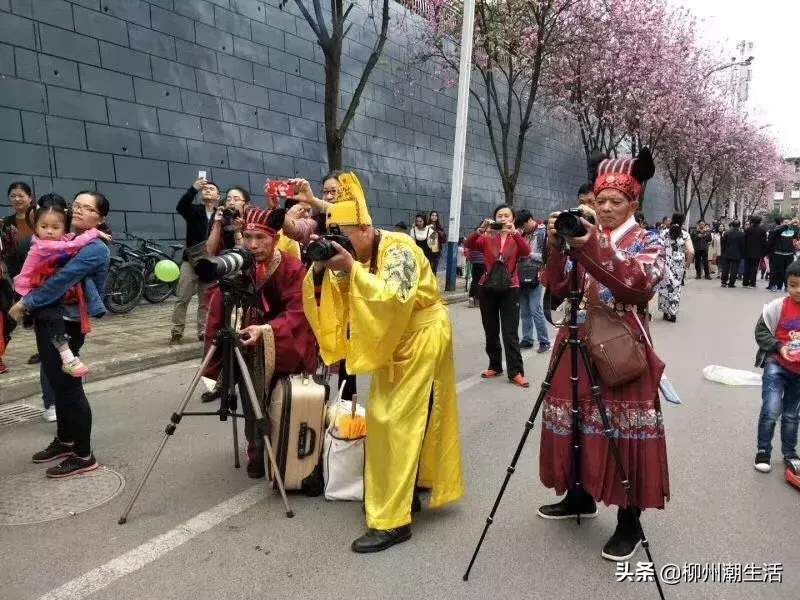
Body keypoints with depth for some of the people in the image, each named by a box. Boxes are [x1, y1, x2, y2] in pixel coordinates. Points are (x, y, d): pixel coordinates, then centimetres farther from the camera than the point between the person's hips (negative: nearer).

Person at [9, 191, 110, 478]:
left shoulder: (95, 249, -15)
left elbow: (62, 280, -22)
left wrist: (26, 303, -17)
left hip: (67, 325, -8)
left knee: (70, 386, -2)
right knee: (58, 383, 18)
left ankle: (83, 456, 8)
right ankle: (65, 441, 34)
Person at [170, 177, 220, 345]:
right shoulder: (194, 210, 3)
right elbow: (180, 207, -19)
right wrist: (194, 188, -31)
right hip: (191, 260, 0)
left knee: (206, 300, 6)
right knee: (182, 298, -2)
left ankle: (202, 331, 15)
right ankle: (177, 331, 5)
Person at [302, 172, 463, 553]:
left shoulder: (398, 248, -21)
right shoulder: (357, 255, 3)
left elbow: (395, 298, -35)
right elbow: (336, 296, 0)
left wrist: (352, 269, -35)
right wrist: (321, 271, -17)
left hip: (420, 340, -9)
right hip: (391, 343, 9)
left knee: (396, 424, -10)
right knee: (386, 419, 14)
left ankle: (393, 521, -2)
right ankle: (406, 493, 35)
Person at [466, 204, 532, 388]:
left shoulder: (516, 238, 4)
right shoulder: (487, 238, 5)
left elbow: (527, 251, -18)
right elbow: (469, 245, -13)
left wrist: (514, 232, -31)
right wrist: (481, 230, -29)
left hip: (510, 289, -2)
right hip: (487, 288, 2)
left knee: (510, 333, -4)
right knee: (491, 331, 10)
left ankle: (516, 372, -1)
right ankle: (495, 366, 22)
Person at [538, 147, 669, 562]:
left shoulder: (648, 242, 1)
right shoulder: (583, 237, 11)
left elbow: (640, 283, -21)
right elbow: (558, 290, 2)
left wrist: (593, 247, -28)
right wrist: (556, 247, -12)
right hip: (578, 344, 4)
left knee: (623, 428, -2)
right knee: (576, 420, 11)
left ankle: (629, 522, 12)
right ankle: (580, 497, 30)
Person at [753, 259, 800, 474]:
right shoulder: (778, 306, -14)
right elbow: (761, 331, -7)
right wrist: (779, 347, -21)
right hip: (777, 365, -3)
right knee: (771, 410, -13)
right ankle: (763, 451, 7)